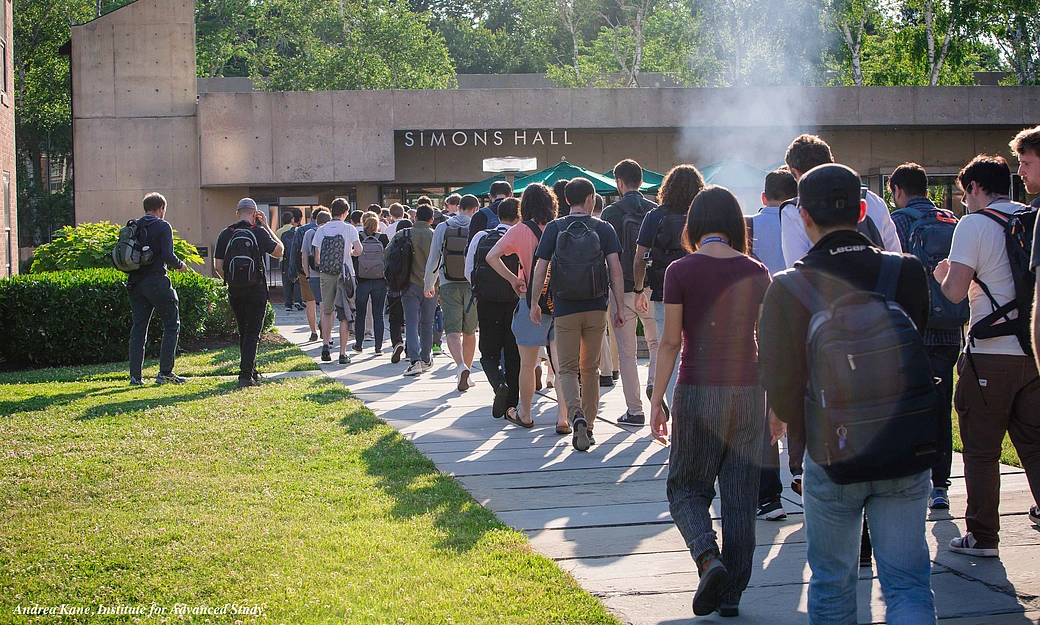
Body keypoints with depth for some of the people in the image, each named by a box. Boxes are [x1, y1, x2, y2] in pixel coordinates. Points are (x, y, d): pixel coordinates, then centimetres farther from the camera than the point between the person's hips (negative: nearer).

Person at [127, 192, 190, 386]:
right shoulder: (163, 227, -5)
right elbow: (168, 256, -15)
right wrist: (180, 266, 3)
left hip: (135, 281, 6)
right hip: (156, 281, -6)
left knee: (138, 327, 9)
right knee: (171, 325, 5)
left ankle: (135, 376, 6)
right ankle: (165, 372, 0)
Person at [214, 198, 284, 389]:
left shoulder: (225, 234, 0)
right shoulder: (259, 232, -7)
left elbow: (217, 266, 0)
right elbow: (279, 252, 7)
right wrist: (267, 227, 8)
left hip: (235, 291, 3)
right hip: (256, 289, -3)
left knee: (243, 332, 17)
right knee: (252, 333, -1)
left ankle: (251, 372, 25)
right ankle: (246, 374, -12)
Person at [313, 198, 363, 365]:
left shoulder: (321, 230, 3)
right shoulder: (349, 229, -4)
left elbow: (317, 258, 5)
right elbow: (358, 250, -14)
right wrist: (350, 252, 8)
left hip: (326, 275, 2)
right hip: (344, 274, -2)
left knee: (327, 311, 18)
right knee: (345, 315, 2)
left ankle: (326, 344, 2)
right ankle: (342, 353, 1)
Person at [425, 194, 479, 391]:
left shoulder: (442, 228, 0)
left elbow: (433, 259, 5)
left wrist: (429, 285, 18)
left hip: (449, 286, 0)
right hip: (472, 286, 0)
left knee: (453, 331, -5)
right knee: (470, 332, 14)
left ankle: (461, 366, -28)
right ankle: (466, 372, 22)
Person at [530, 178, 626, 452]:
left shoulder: (554, 228, 1)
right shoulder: (604, 229, 1)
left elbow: (540, 268, -2)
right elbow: (615, 269, -6)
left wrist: (535, 303, 7)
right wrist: (620, 307, -4)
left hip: (564, 308, -1)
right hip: (596, 308, 1)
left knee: (567, 368, 3)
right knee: (590, 368, 13)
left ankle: (576, 414, -24)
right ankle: (588, 426, 17)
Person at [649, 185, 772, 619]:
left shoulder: (681, 271, -6)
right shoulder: (757, 273, 2)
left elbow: (671, 342, -6)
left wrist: (656, 400, 1)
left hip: (698, 391, -3)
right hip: (748, 392, 3)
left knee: (687, 488, 11)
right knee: (740, 497, 9)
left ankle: (709, 558, -15)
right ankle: (731, 594, 13)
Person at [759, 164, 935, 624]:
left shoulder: (789, 288, -13)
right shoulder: (907, 273, -5)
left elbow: (781, 384, -11)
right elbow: (917, 351, 7)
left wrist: (789, 414, 11)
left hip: (833, 455, -2)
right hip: (907, 452, 2)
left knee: (832, 583, 16)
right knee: (908, 584, 7)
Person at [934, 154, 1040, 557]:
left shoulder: (974, 224, -8)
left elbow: (955, 292, -14)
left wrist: (942, 275, 7)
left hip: (991, 354, -5)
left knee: (982, 450, 5)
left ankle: (983, 536, 10)